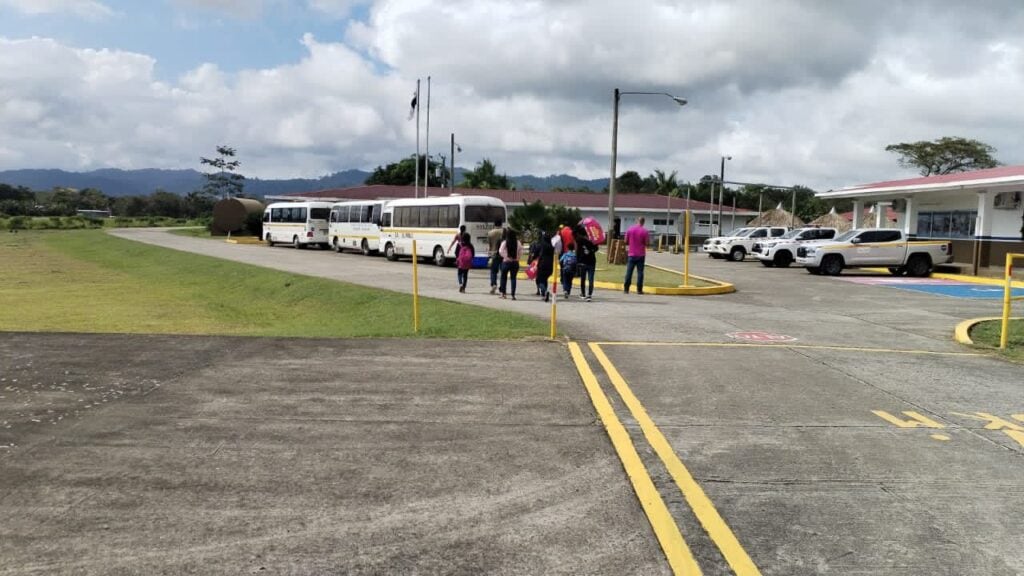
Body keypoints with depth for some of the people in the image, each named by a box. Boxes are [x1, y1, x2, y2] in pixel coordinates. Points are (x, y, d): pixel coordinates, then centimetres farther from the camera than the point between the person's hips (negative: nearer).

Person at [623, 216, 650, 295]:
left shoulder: (630, 229, -2)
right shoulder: (644, 231, -9)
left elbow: (626, 241, 3)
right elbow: (647, 243, -8)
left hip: (631, 254, 2)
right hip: (641, 254, -2)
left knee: (629, 272, 6)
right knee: (640, 272, 2)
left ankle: (626, 289, 5)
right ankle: (639, 290, 1)